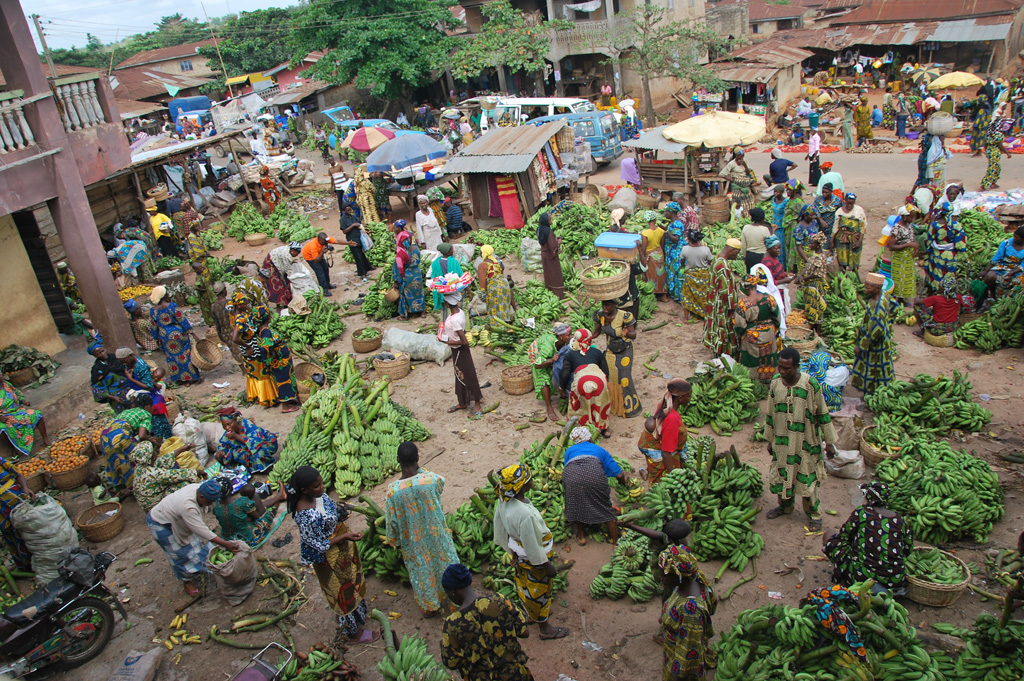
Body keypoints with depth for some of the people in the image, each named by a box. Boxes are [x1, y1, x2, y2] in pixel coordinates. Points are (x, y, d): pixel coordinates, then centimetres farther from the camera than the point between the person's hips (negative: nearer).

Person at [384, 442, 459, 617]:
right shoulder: (432, 479, -27)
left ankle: (430, 607, 45)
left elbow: (392, 521, -14)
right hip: (436, 535, 0)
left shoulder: (393, 490, -27)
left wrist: (394, 540, 5)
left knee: (421, 571, 23)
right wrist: (418, 469, -1)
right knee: (445, 563, 26)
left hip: (413, 541, 0)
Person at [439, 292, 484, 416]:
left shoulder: (454, 320, -31)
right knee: (460, 376, 21)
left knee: (467, 376, 6)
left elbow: (464, 341, -29)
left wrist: (447, 342, -20)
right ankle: (462, 403, 36)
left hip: (459, 350, -9)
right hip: (457, 350, 9)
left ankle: (477, 404, 22)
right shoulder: (459, 311, -4)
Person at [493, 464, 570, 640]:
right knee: (539, 590, 16)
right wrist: (546, 565, -13)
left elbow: (500, 529, 0)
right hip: (533, 559, -7)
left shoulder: (503, 500, -17)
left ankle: (530, 614, 56)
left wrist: (512, 551, 15)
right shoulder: (524, 514, -42)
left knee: (524, 584, 29)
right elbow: (532, 546, -29)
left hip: (519, 552, 8)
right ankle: (545, 628, 40)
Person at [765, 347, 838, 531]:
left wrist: (829, 442, -4)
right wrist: (770, 440, 11)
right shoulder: (775, 384, -7)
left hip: (806, 442, -3)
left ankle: (814, 513, 29)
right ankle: (785, 506, 41)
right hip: (782, 441, 3)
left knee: (806, 478, 7)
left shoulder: (810, 384, -18)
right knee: (781, 476, 16)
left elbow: (822, 414, -8)